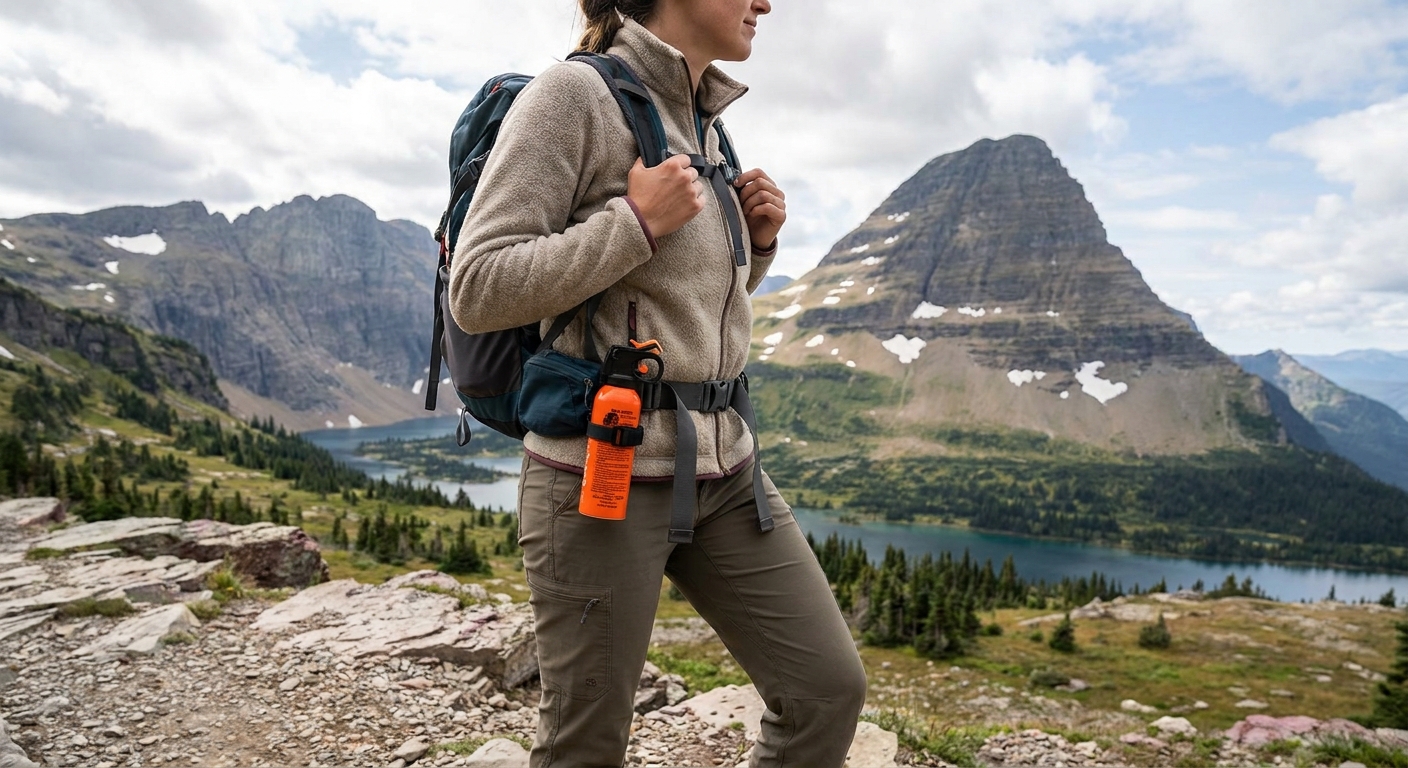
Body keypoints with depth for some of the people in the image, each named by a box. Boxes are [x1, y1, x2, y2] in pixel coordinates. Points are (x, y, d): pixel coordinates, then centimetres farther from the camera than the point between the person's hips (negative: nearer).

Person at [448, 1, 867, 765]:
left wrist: (753, 240, 5)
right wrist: (638, 220, -18)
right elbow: (476, 292, -15)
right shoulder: (574, 93, -9)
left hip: (723, 467, 7)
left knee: (831, 687, 6)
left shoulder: (703, 122, 14)